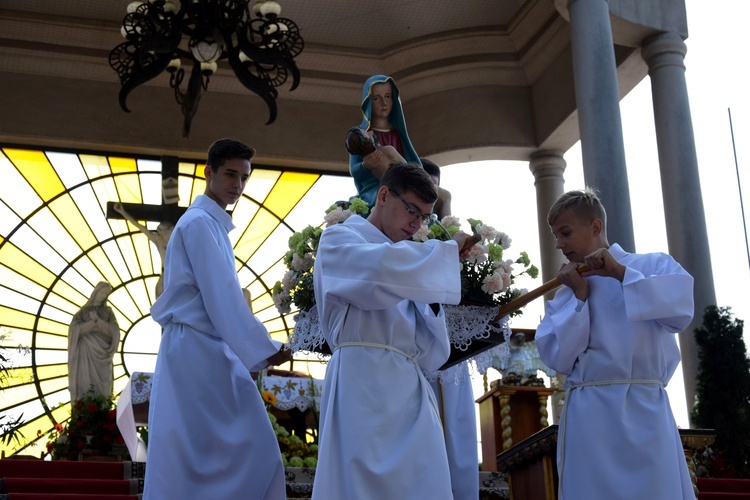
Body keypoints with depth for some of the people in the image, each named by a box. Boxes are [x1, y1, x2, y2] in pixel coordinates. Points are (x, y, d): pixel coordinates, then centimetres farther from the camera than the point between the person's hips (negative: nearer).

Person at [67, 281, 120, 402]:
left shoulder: (108, 312, 12)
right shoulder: (83, 311, 9)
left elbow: (113, 331, -3)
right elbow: (75, 329, -7)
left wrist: (97, 319, -12)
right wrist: (94, 322, -11)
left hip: (102, 354, 1)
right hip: (86, 353, -1)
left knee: (102, 386, -5)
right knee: (85, 384, -9)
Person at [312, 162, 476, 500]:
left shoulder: (402, 264, 26)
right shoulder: (339, 240, 6)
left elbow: (428, 354, 19)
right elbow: (381, 271, -21)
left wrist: (431, 304, 2)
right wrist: (447, 250, -7)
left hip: (411, 390, 7)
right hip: (366, 383, -7)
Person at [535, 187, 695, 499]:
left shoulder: (654, 266, 6)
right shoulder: (566, 293, 14)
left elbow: (681, 311, -14)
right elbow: (558, 358, 2)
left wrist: (621, 274, -9)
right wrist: (579, 295, -1)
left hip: (643, 411, -2)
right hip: (589, 416, 3)